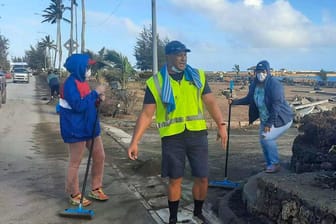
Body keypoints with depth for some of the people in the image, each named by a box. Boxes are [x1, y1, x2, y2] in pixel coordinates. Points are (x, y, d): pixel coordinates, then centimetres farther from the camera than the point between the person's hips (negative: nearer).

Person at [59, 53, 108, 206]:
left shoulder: (82, 82, 11)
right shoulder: (70, 84, -18)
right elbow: (78, 105, -27)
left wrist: (98, 99, -1)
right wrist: (95, 92, -21)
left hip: (90, 127, 9)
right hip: (76, 130, -9)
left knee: (99, 157, 13)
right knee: (75, 163, 3)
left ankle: (96, 189, 26)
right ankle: (74, 195, 18)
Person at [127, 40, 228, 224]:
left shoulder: (198, 76, 6)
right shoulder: (155, 82, -2)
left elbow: (210, 102, 6)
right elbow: (146, 114, -3)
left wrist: (221, 125, -5)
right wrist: (134, 141, -9)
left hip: (197, 134, 2)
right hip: (172, 137, -2)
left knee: (202, 177, 7)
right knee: (175, 179, 8)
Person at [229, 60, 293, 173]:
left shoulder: (274, 84, -23)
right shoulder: (254, 85, -2)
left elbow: (276, 105, -25)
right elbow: (249, 99, 13)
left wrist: (269, 123, -25)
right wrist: (234, 101, 1)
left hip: (281, 119, -8)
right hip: (265, 119, 8)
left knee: (267, 137, -20)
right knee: (263, 139, 8)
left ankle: (275, 164, -1)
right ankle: (270, 166, 25)